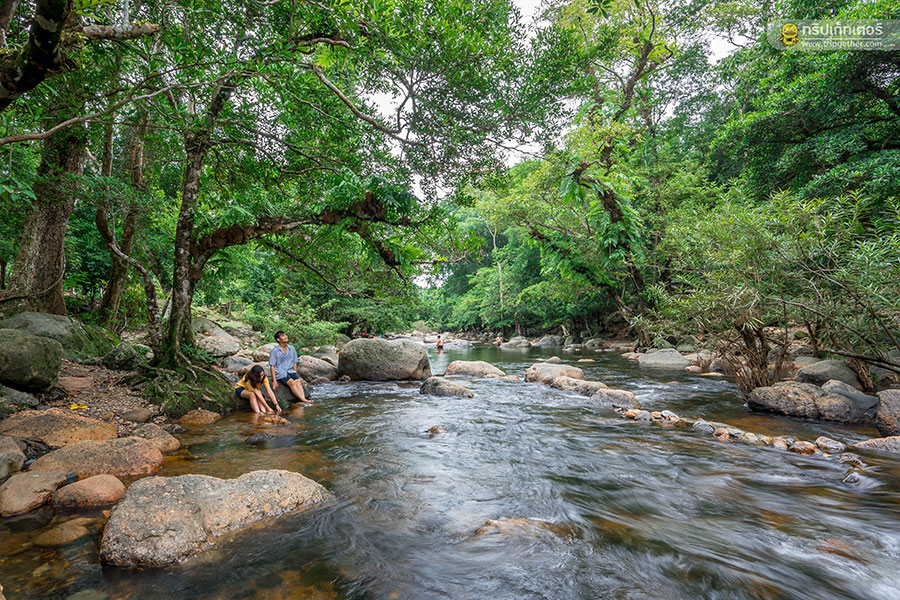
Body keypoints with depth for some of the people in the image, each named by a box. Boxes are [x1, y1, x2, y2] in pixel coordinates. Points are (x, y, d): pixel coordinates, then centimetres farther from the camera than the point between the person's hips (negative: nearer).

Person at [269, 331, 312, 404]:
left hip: (290, 371, 4)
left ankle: (303, 398, -46)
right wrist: (274, 381, -11)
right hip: (280, 373, -4)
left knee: (298, 381, -26)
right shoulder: (274, 351, -3)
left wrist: (296, 375, 7)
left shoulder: (292, 349, 11)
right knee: (291, 382, -30)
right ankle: (304, 400, -42)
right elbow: (272, 366, -4)